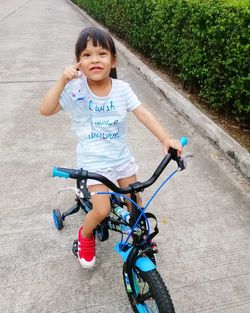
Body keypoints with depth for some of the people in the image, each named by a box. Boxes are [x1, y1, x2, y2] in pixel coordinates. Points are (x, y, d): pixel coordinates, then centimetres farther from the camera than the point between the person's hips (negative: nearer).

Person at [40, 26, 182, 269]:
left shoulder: (121, 89, -7)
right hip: (93, 161, -3)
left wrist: (166, 139, -22)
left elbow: (144, 114, -12)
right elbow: (45, 110, -20)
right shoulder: (75, 89, -13)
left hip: (121, 157, 3)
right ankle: (85, 235, 25)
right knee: (102, 210, -10)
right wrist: (62, 81, -30)